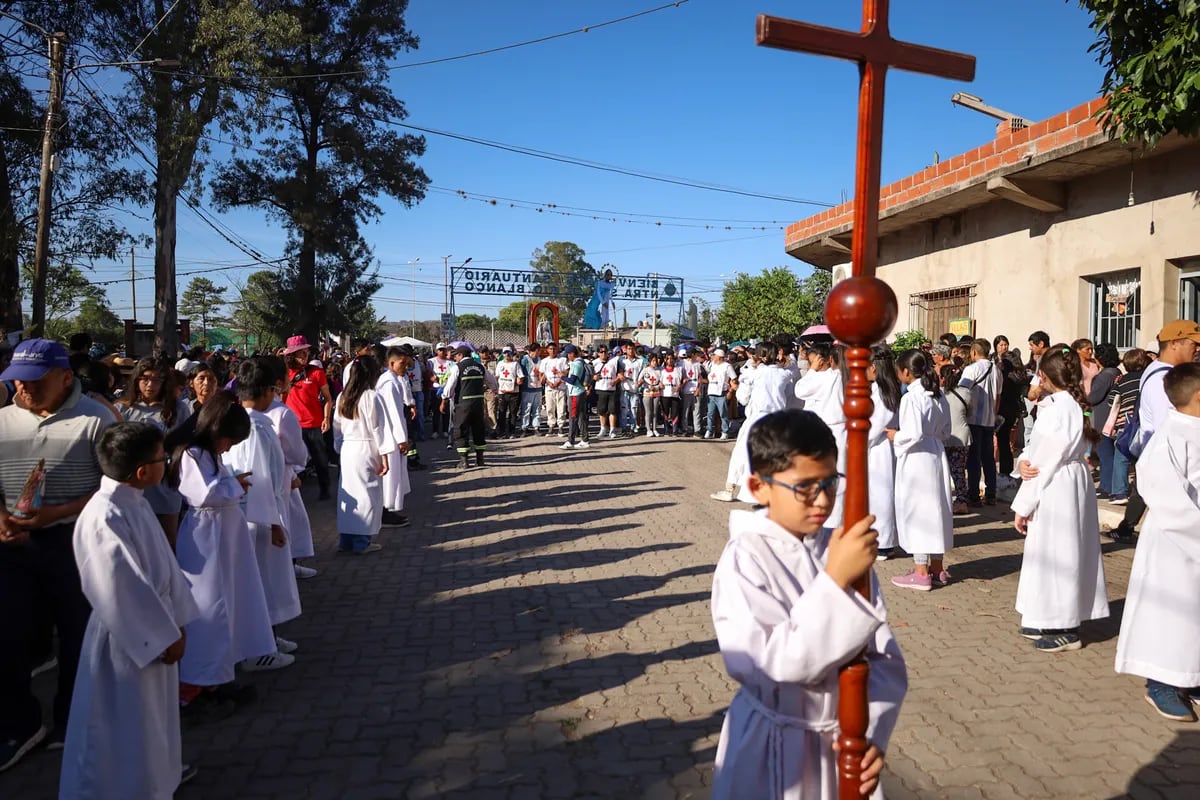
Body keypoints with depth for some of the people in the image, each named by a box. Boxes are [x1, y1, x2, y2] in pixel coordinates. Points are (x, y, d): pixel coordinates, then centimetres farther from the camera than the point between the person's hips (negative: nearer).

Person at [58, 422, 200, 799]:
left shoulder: (135, 501, 1)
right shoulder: (104, 519, -28)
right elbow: (124, 591, -26)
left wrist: (176, 620, 11)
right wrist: (165, 636, -17)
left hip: (153, 631, 9)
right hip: (127, 642, -9)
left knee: (152, 720, 26)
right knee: (127, 732, 8)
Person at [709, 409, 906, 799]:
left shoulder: (845, 549, -5)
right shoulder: (745, 558, -17)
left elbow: (885, 658, -3)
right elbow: (782, 662, -25)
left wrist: (872, 732, -14)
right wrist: (835, 579, -31)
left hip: (845, 742, 4)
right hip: (774, 750, -3)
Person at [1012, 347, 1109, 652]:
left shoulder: (1057, 408, -20)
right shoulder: (1075, 404, 8)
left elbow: (1045, 461, -19)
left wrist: (1022, 506, -13)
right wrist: (1024, 460, -11)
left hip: (1056, 488, -10)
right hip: (1074, 482, 10)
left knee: (1056, 553, 0)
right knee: (1063, 552, 16)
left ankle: (1066, 630, 9)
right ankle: (1054, 622, 28)